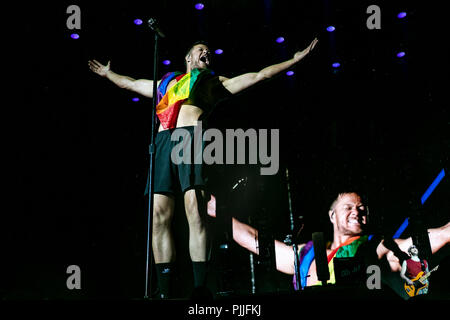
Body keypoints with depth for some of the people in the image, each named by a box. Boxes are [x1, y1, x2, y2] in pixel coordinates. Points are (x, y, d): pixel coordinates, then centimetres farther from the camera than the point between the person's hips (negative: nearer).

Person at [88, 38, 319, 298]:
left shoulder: (216, 83, 26)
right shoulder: (166, 82, 35)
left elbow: (260, 75, 24)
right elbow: (128, 83, 49)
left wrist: (295, 59, 21)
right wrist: (107, 73, 60)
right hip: (163, 141, 3)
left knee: (195, 211, -18)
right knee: (159, 216, -7)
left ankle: (200, 289, -22)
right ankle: (165, 292, -6)